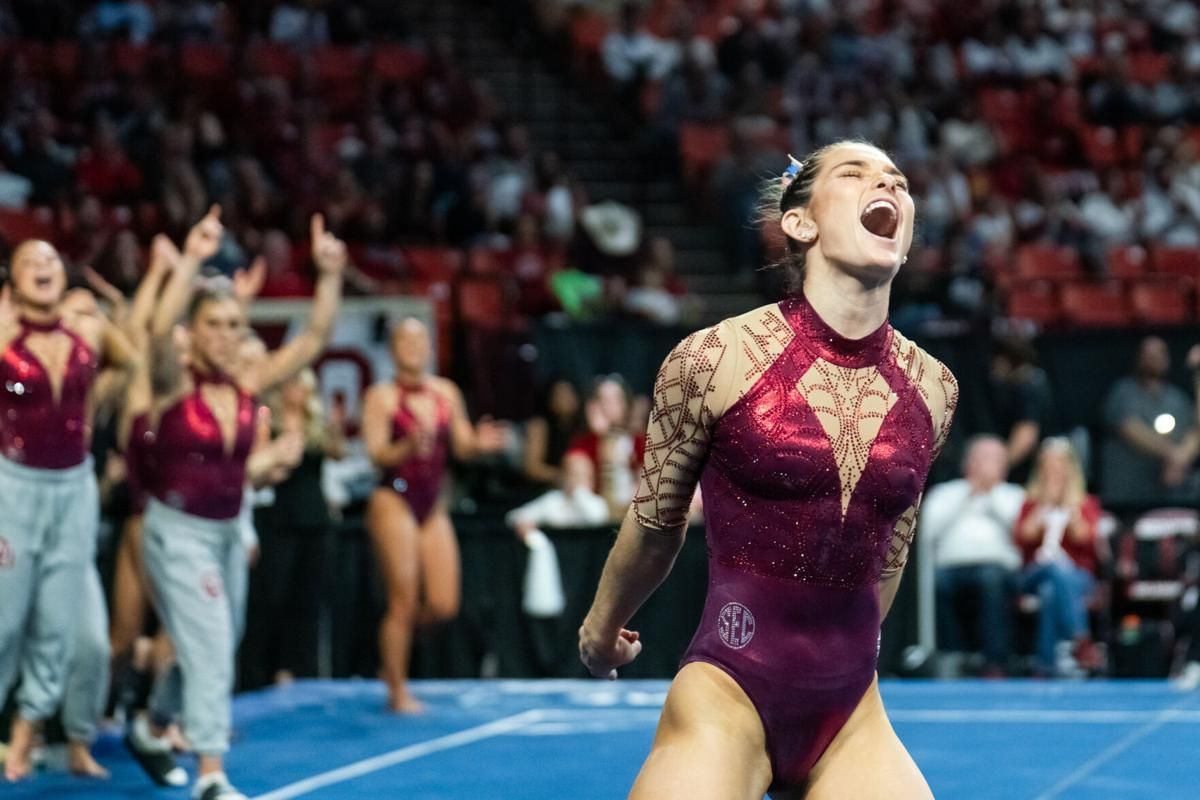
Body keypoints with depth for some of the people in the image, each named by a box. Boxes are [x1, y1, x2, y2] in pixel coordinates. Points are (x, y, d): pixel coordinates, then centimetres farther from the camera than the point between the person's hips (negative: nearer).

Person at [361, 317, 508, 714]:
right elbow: (376, 453, -15)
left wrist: (479, 443, -13)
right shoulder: (381, 397, -7)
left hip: (433, 506, 5)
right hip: (394, 501, -5)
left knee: (443, 605, 0)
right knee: (404, 602, -7)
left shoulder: (447, 393, 8)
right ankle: (398, 692, 3)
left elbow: (462, 446, 10)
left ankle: (393, 638, 29)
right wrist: (408, 448, -34)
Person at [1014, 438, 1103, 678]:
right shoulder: (1031, 502, 19)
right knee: (1056, 567, -39)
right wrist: (1046, 503, -3)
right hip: (1036, 573, 0)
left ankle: (1049, 665, -48)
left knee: (1051, 591, -38)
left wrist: (1070, 504, -5)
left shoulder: (1087, 503, 18)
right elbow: (1024, 537, -1)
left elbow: (1086, 540, -2)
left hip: (1078, 574, 0)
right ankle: (1079, 640, -55)